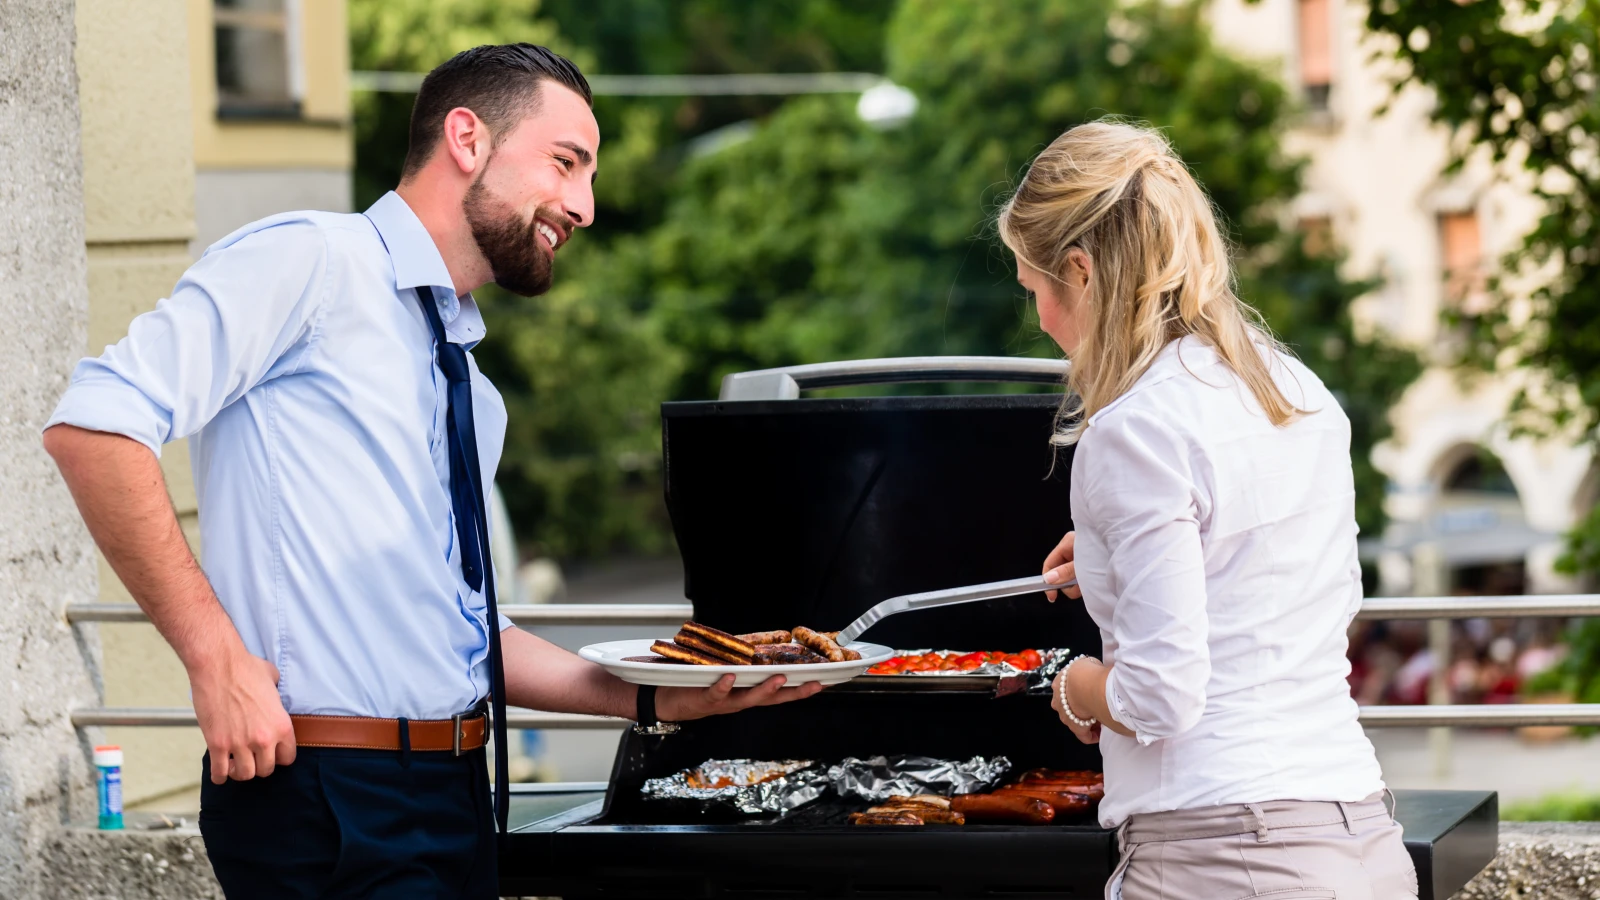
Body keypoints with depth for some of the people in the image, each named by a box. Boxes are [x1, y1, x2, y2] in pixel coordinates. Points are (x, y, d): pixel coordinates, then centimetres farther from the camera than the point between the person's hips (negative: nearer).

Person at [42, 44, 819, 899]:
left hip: (452, 797, 8)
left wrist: (650, 699, 11)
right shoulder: (309, 260, -7)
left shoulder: (472, 391, 18)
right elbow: (92, 424, -17)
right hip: (323, 802, -8)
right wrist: (214, 657, -20)